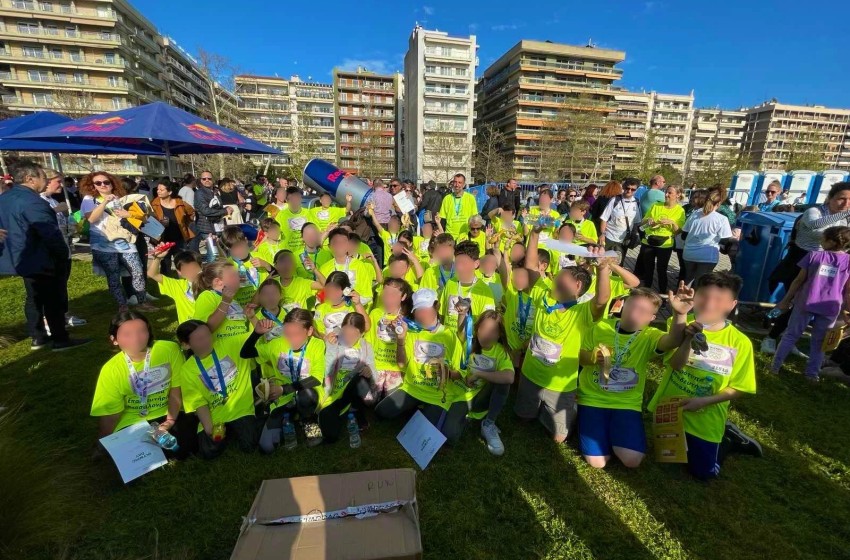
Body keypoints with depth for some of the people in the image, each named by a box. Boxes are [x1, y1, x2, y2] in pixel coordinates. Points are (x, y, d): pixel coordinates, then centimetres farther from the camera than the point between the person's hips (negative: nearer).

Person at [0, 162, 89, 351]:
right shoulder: (31, 201, -22)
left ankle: (38, 338, 24)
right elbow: (51, 233, -24)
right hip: (39, 260, -10)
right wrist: (64, 255, -11)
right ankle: (60, 339, 6)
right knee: (54, 300, 0)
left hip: (20, 258, 10)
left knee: (34, 298, 17)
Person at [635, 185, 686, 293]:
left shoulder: (680, 210, -1)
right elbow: (642, 223, 9)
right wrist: (648, 220, -12)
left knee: (661, 270, 5)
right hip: (648, 242, 2)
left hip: (665, 245, -2)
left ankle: (663, 294, 20)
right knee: (647, 269, 11)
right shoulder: (655, 205, 4)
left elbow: (678, 231, -4)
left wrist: (672, 222, -21)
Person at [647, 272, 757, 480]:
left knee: (703, 472, 11)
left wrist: (704, 401, -21)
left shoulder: (740, 342, -14)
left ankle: (728, 439, 34)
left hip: (705, 420, -1)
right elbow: (675, 365, -22)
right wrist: (688, 339, -37)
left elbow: (738, 388, -8)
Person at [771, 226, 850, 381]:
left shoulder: (814, 255, -2)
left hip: (805, 303, -1)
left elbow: (798, 281, 0)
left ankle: (775, 366, 10)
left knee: (790, 335, 9)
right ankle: (812, 374, 17)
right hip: (830, 308, 1)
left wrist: (786, 300, 8)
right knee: (819, 342, 13)